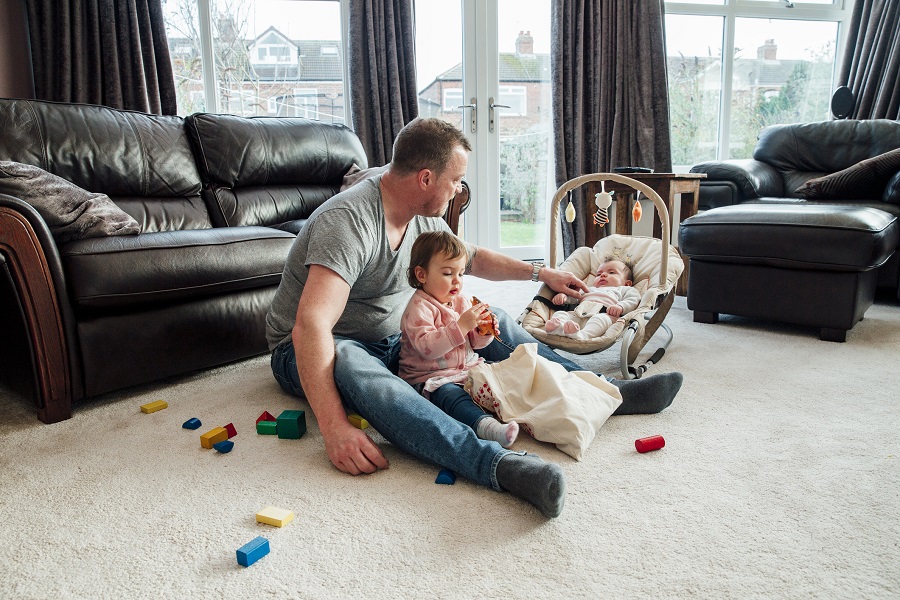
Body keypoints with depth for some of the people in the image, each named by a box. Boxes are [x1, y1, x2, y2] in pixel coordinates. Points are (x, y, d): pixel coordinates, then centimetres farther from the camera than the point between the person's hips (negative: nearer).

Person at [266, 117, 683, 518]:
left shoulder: (423, 218, -1)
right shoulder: (350, 220, -29)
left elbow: (469, 258, 19)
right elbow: (310, 327, -40)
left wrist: (540, 272, 18)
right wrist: (335, 429, -48)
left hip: (391, 339, 8)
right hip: (308, 351, -7)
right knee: (347, 363, -43)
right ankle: (502, 466, -58)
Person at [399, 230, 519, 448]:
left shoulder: (462, 301, 11)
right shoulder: (419, 307, -12)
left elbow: (474, 343, 17)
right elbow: (426, 347, -28)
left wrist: (484, 331, -6)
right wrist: (462, 326, -31)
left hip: (468, 368, 9)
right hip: (431, 377, -9)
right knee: (451, 395, -37)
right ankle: (485, 425, -58)